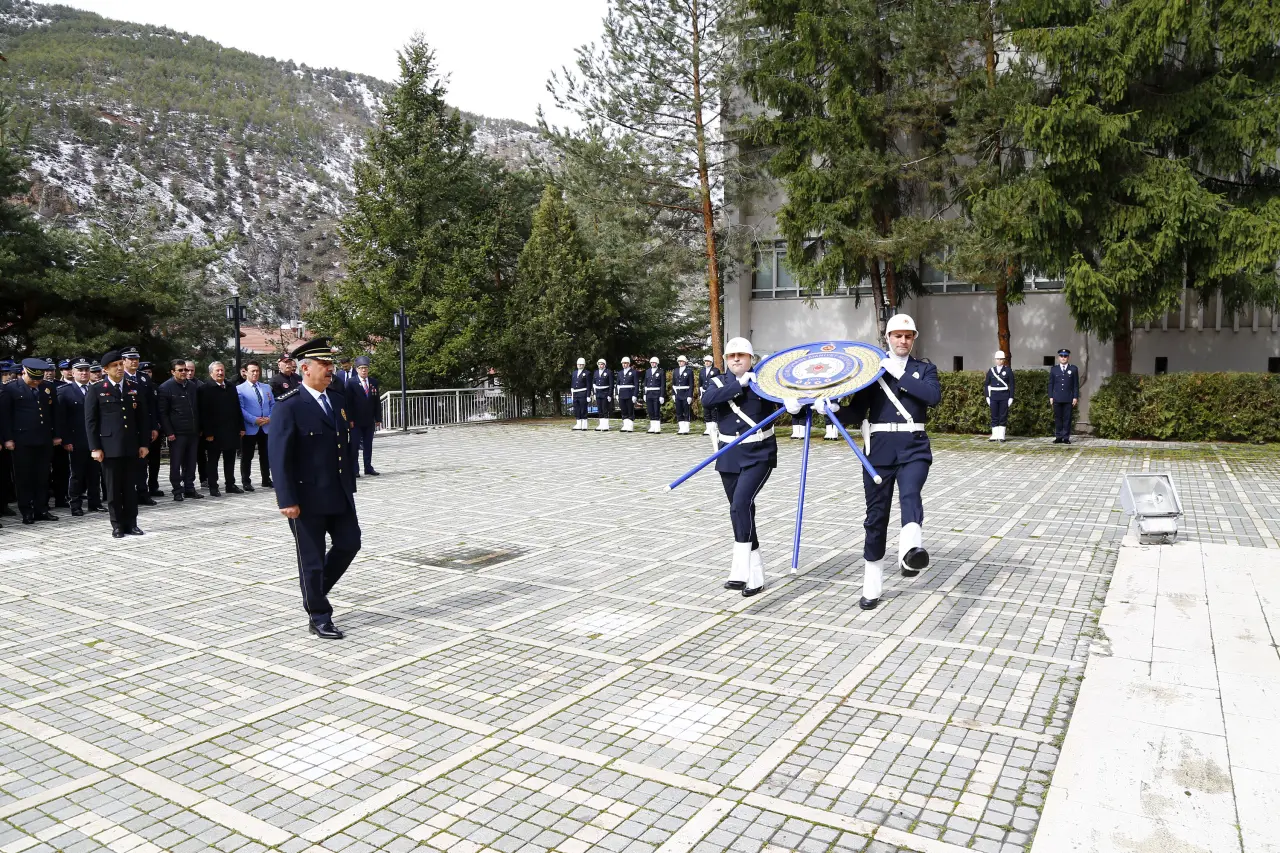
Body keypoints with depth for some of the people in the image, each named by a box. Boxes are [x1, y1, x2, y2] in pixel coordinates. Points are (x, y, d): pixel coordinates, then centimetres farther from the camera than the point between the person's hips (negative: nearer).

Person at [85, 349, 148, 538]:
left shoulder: (135, 388, 10)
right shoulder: (96, 390, 0)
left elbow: (143, 417, 10)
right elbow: (90, 421, -2)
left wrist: (143, 443, 5)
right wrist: (95, 448, -7)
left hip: (131, 446, 3)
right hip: (109, 447, -3)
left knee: (130, 487, 8)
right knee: (113, 488, 3)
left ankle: (131, 523, 15)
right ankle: (117, 525, 10)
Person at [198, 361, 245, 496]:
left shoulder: (231, 387, 13)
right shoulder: (205, 389, -6)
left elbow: (237, 408, 14)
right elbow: (203, 413, -11)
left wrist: (241, 427, 9)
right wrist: (207, 433, -15)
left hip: (231, 431, 5)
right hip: (214, 432, -5)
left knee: (230, 460, 11)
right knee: (212, 461, 3)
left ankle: (231, 485, 19)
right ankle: (213, 488, 7)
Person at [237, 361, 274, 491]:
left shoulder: (266, 387, 14)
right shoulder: (239, 389, -2)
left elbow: (273, 405, 12)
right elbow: (240, 409, -9)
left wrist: (270, 418, -6)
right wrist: (254, 420, -17)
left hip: (266, 427, 4)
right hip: (249, 428, -4)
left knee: (265, 455, 11)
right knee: (247, 457, 3)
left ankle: (266, 480, 21)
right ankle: (246, 482, 11)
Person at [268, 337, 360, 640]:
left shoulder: (337, 400, 10)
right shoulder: (289, 406, -12)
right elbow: (279, 456, -16)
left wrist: (350, 485, 14)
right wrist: (287, 500, -19)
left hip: (339, 494, 7)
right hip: (307, 498, -7)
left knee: (349, 544, 10)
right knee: (312, 559, 4)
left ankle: (315, 593, 34)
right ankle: (319, 618, 19)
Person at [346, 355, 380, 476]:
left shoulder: (374, 382, 8)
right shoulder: (351, 383, -4)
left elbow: (377, 402, 9)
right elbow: (348, 402, -7)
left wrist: (378, 418, 5)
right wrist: (350, 419, -13)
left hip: (369, 421, 4)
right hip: (356, 421, -4)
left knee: (368, 445, 8)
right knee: (354, 445, -1)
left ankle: (368, 467, 15)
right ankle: (354, 469, 3)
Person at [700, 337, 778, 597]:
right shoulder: (719, 382, 4)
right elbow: (707, 401, -17)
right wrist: (739, 384, -21)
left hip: (759, 455, -4)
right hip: (729, 456, 4)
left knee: (741, 505, -20)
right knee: (740, 511, 8)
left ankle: (742, 569, -11)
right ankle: (753, 573, 20)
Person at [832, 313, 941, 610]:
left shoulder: (924, 369, 10)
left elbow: (933, 396, -11)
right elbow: (857, 412, 2)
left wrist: (900, 375, -12)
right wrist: (832, 410, -18)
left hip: (913, 447, -1)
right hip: (879, 449, 1)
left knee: (910, 494, -31)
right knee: (876, 517, 6)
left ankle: (911, 552, -58)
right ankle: (871, 587, 19)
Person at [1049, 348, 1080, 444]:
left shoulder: (1074, 369, 8)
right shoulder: (1053, 369, 11)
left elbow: (1076, 384, 5)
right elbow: (1051, 384, 10)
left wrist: (1075, 397, -2)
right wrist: (1051, 397, 2)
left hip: (1069, 399, -1)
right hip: (1057, 398, 1)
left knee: (1067, 418, 0)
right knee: (1058, 418, 2)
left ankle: (1066, 438, 3)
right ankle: (1058, 437, 6)